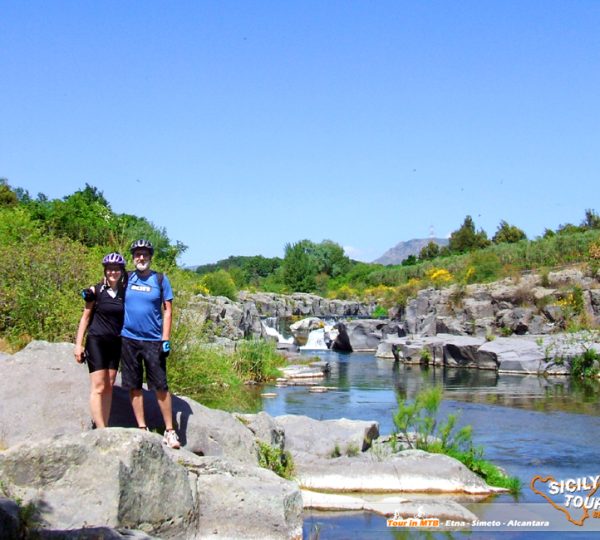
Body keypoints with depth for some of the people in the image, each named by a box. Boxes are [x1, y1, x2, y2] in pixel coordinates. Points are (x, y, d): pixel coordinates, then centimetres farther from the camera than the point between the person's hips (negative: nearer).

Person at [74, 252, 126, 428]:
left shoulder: (125, 292, 3)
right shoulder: (96, 291, -5)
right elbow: (86, 317, 0)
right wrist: (78, 343, -3)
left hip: (115, 343, 4)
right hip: (96, 341, -4)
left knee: (109, 387, 7)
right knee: (98, 387, -7)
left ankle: (103, 427, 12)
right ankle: (101, 430, -9)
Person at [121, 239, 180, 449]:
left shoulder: (160, 280, 3)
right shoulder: (127, 279, 8)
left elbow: (167, 311, 2)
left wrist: (166, 339, -5)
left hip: (153, 340, -2)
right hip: (128, 339, 2)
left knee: (161, 387, -3)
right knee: (134, 386, 6)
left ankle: (170, 431, 4)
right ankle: (142, 429, 15)